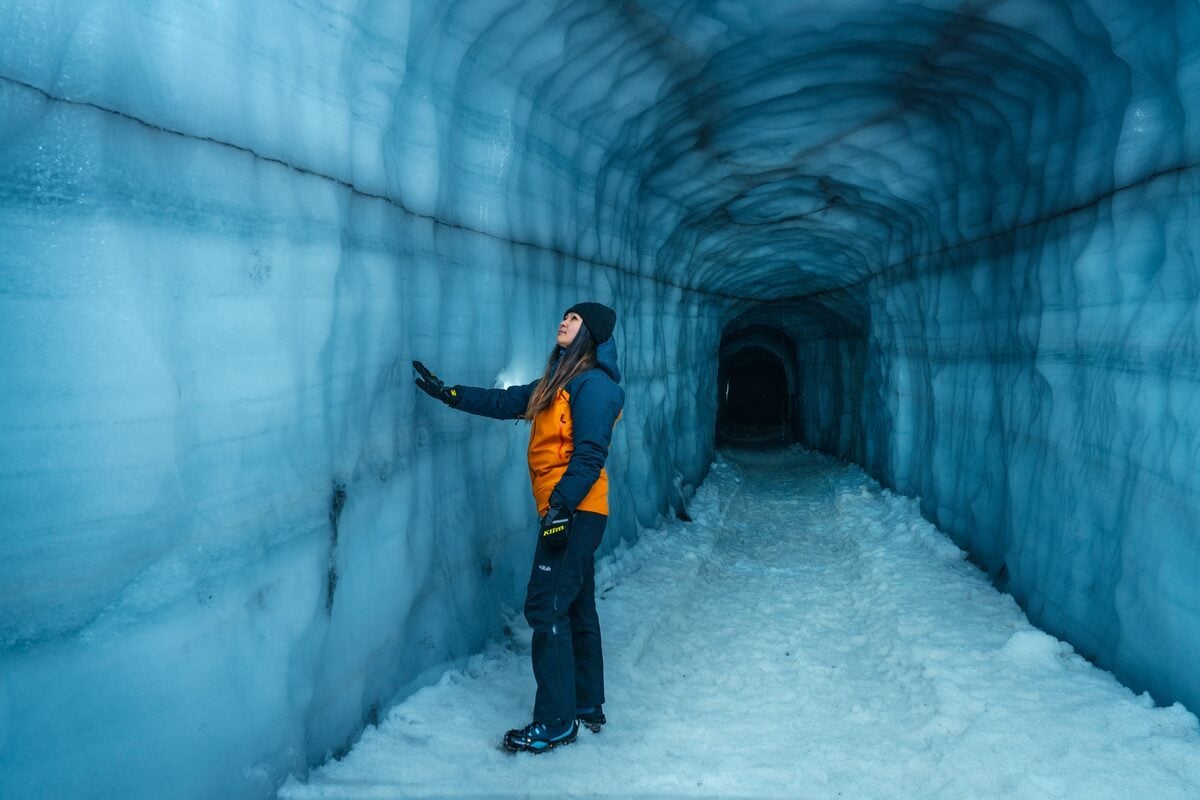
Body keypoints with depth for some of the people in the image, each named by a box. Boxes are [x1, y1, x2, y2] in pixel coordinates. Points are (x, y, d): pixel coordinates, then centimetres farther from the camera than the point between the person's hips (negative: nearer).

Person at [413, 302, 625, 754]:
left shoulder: (593, 384, -12)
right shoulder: (558, 383, 18)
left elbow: (589, 455, -19)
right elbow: (505, 402, 21)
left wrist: (562, 505, -25)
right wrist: (447, 393, 19)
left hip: (575, 512, -10)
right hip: (566, 512, 10)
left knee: (547, 608, -9)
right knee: (575, 608, 15)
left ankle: (555, 723, -3)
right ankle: (588, 705, 26)